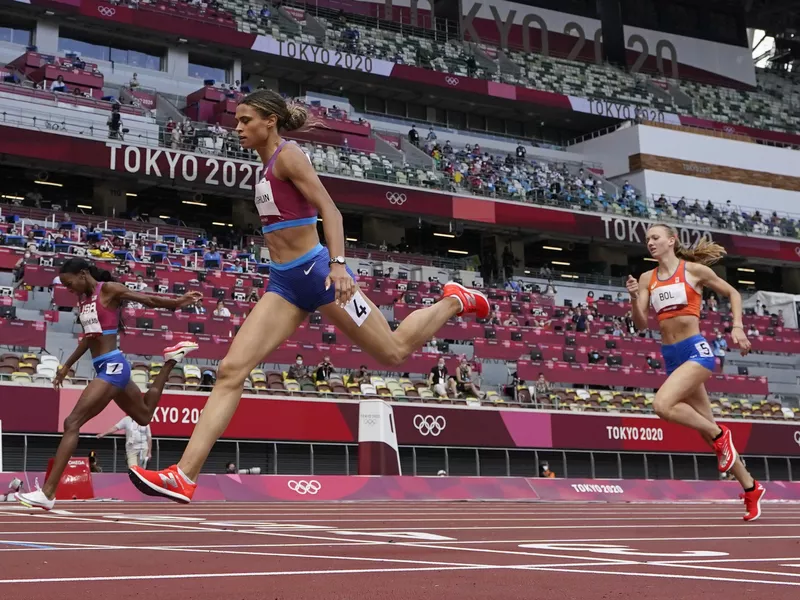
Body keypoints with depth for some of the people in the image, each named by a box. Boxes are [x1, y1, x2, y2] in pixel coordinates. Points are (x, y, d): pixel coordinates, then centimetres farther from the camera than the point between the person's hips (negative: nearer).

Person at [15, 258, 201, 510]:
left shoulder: (109, 289, -10)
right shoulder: (83, 299, 13)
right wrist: (67, 366, 29)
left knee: (72, 423, -15)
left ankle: (47, 493, -16)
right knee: (144, 416, 27)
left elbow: (148, 300, -6)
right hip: (107, 367, 10)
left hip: (112, 366, -10)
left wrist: (179, 302, -11)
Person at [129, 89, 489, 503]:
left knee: (394, 353, 7)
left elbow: (329, 209, -18)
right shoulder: (269, 166, 16)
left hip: (315, 271, -8)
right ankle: (185, 476, -11)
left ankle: (454, 301, 33)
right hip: (284, 283, 8)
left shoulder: (288, 155, -9)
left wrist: (338, 263, -31)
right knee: (231, 371, -7)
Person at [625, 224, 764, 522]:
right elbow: (641, 324, 4)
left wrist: (737, 326, -2)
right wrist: (634, 299, -13)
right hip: (671, 356, 6)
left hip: (696, 350, -6)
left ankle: (719, 435, -4)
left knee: (662, 405, -28)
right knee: (708, 429, 9)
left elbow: (732, 293, 11)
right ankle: (751, 488, 23)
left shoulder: (695, 270, -1)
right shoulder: (647, 278, 10)